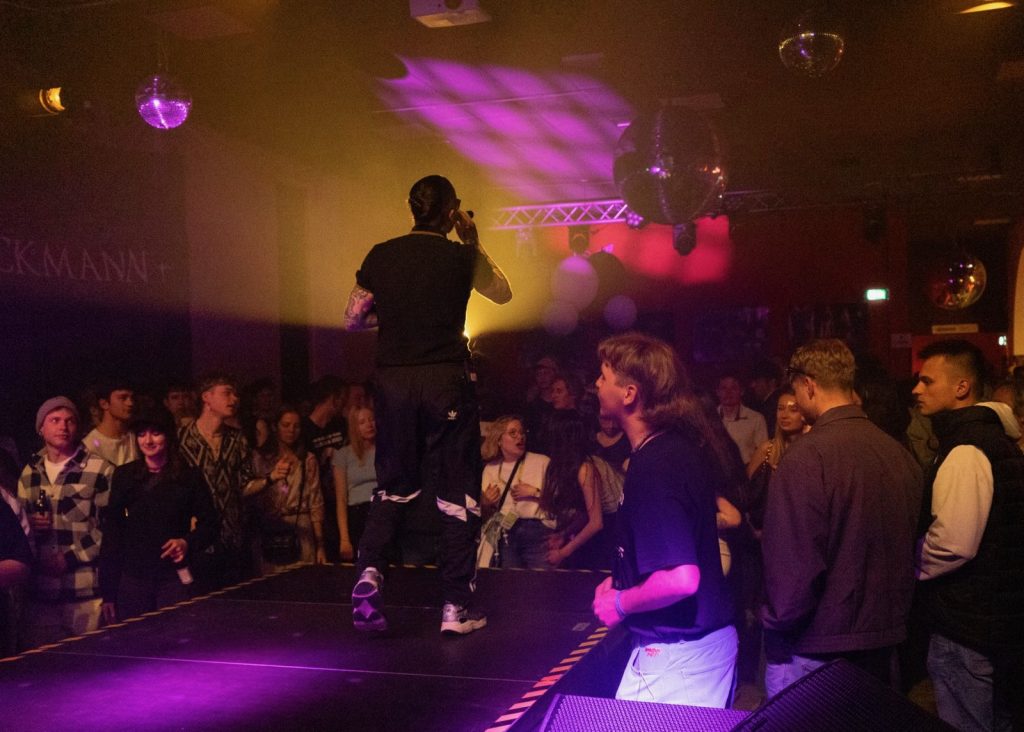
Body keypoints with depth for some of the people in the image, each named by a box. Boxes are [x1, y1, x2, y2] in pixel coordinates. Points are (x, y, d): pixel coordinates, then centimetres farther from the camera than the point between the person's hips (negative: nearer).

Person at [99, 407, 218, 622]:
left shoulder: (189, 476, 2)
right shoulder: (125, 475, 5)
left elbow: (209, 524, 8)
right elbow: (112, 532, 5)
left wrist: (188, 543, -13)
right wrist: (107, 592, 2)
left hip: (174, 578, -1)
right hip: (132, 578, 1)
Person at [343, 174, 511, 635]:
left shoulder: (380, 256, 4)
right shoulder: (461, 257, -2)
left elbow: (352, 320, 11)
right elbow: (503, 293, 17)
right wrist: (474, 243, 22)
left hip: (392, 380, 3)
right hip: (446, 380, -3)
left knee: (393, 485, 19)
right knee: (456, 492, 5)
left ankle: (368, 569, -1)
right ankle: (456, 607, 6)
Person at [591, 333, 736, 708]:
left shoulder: (652, 467, -25)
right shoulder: (682, 445, 5)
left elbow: (681, 579, -31)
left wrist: (620, 603, -15)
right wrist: (623, 580, 14)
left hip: (674, 656, -10)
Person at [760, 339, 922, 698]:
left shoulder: (806, 456, -20)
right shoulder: (900, 453, 3)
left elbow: (795, 563, -21)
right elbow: (909, 550, 12)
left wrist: (776, 627, -6)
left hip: (816, 653, -7)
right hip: (883, 642, 7)